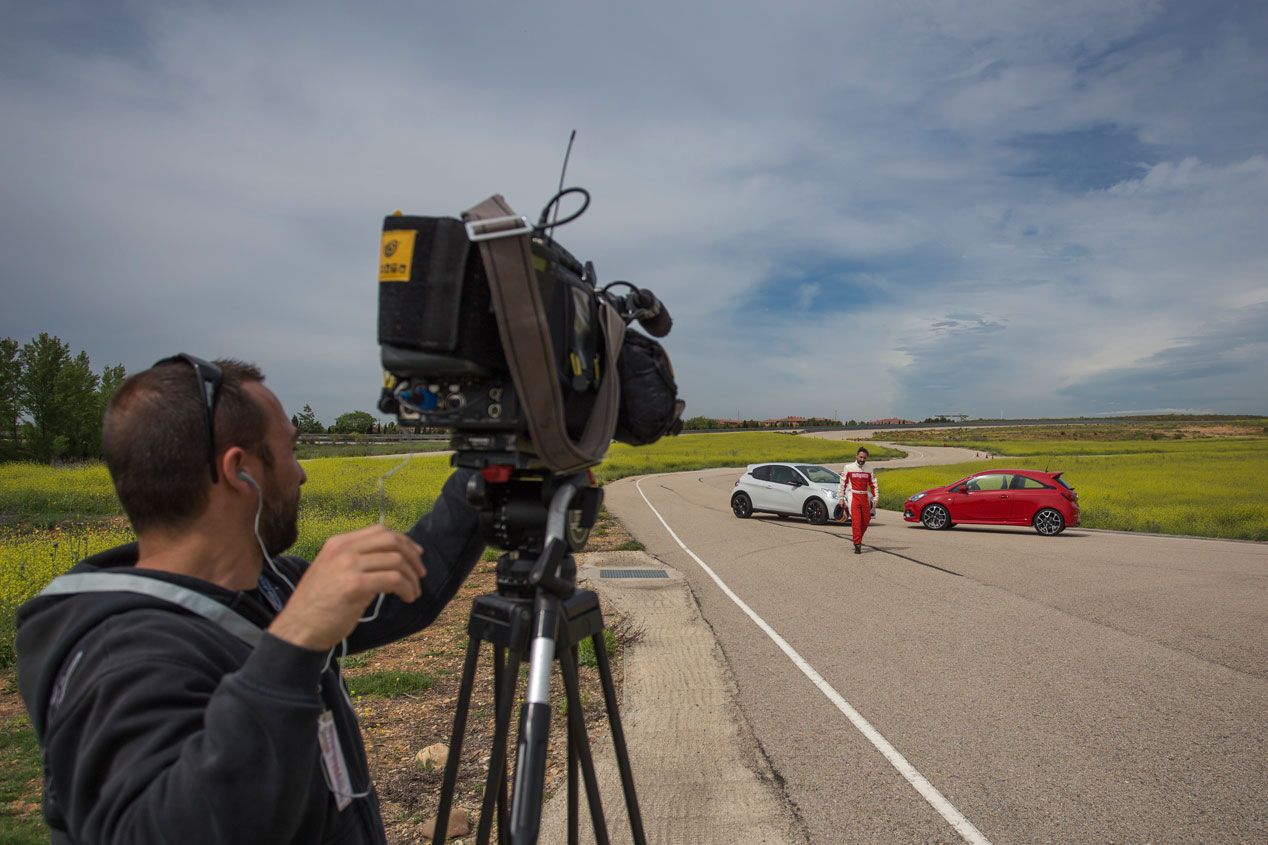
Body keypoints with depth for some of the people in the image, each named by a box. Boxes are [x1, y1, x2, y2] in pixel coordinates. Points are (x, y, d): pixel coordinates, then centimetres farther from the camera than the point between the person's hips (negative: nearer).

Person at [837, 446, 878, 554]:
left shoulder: (869, 469, 7)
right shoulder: (848, 468, -1)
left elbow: (873, 485, 12)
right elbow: (842, 483, 4)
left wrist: (875, 498, 4)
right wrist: (841, 498, 3)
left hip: (865, 497, 4)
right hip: (853, 497, -3)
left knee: (865, 521, 7)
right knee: (856, 521, -12)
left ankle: (858, 540, 29)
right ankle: (857, 545, -11)